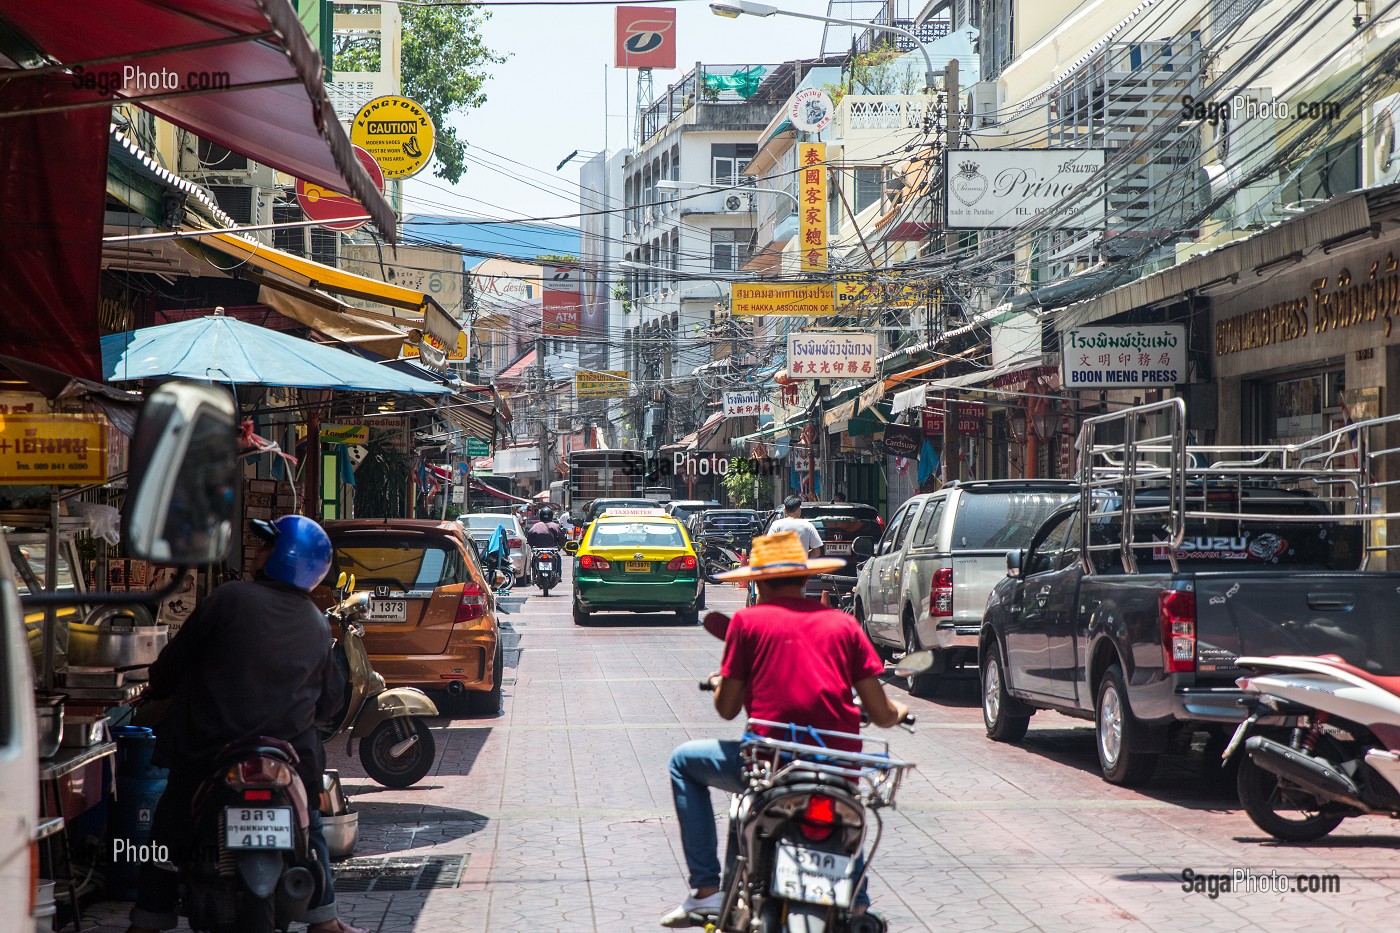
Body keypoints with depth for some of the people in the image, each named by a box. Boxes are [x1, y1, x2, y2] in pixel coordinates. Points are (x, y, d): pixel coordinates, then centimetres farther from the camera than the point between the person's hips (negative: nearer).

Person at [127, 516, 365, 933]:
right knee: (309, 832, 22)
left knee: (170, 835, 11)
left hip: (209, 749, -3)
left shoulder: (230, 598, -9)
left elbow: (178, 656, -2)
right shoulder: (317, 625, 5)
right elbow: (328, 701, 13)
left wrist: (155, 689, 18)